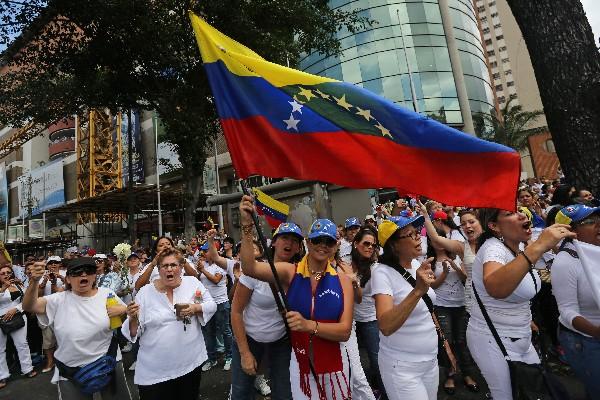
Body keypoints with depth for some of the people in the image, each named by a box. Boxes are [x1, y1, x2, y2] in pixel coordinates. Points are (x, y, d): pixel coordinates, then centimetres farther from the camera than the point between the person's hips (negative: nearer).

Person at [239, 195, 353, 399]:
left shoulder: (342, 280, -8)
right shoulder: (290, 272, -10)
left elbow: (345, 331, -13)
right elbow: (250, 267, -23)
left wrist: (308, 325, -28)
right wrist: (247, 225, -33)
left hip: (334, 365, 1)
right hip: (299, 364, -1)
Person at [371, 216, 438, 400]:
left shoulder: (418, 265, -1)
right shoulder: (382, 272, -23)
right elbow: (386, 327, -35)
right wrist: (418, 290, -42)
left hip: (431, 359, 7)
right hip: (402, 366, -7)